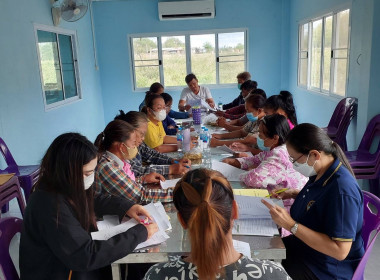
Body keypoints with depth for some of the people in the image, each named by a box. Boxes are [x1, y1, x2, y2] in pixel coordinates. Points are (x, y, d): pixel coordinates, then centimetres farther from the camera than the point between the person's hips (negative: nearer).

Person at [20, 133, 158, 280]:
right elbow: (87, 257, -30)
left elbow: (93, 200, 14)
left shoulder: (65, 188, -7)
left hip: (70, 264, 7)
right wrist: (140, 233, -24)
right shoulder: (51, 206, -31)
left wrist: (127, 207, -3)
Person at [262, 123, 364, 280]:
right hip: (305, 245, 8)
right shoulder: (320, 174, -3)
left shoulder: (342, 190, -29)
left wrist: (291, 225, -31)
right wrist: (295, 194, 2)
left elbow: (340, 250, -29)